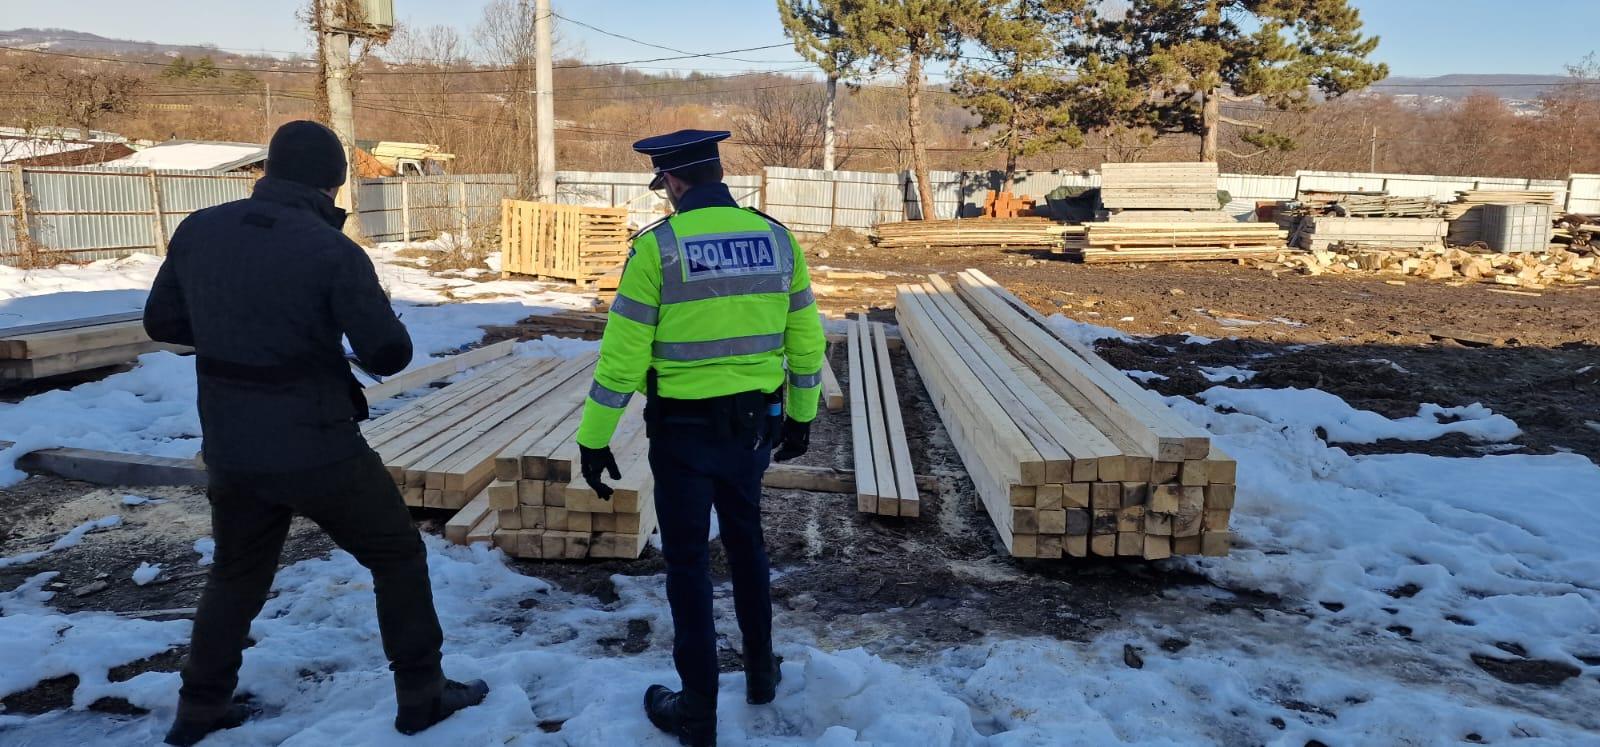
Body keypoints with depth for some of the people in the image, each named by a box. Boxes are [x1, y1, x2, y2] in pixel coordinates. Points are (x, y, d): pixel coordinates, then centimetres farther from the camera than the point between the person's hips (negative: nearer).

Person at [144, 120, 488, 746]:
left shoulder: (198, 232, -1)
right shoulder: (332, 251, -18)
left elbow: (161, 322, 11)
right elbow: (390, 354, -14)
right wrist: (370, 325, 6)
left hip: (231, 450, 6)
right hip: (319, 451, -5)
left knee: (237, 573, 26)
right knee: (398, 556, 12)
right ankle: (422, 695, 18)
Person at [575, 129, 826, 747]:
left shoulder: (658, 246, -13)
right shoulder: (776, 237, 0)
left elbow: (622, 354, -13)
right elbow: (806, 340, 6)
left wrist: (593, 439, -3)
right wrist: (801, 416, 19)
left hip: (685, 430, -4)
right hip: (755, 423, 4)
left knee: (688, 561, 9)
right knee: (745, 541, 24)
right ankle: (760, 671, 37)